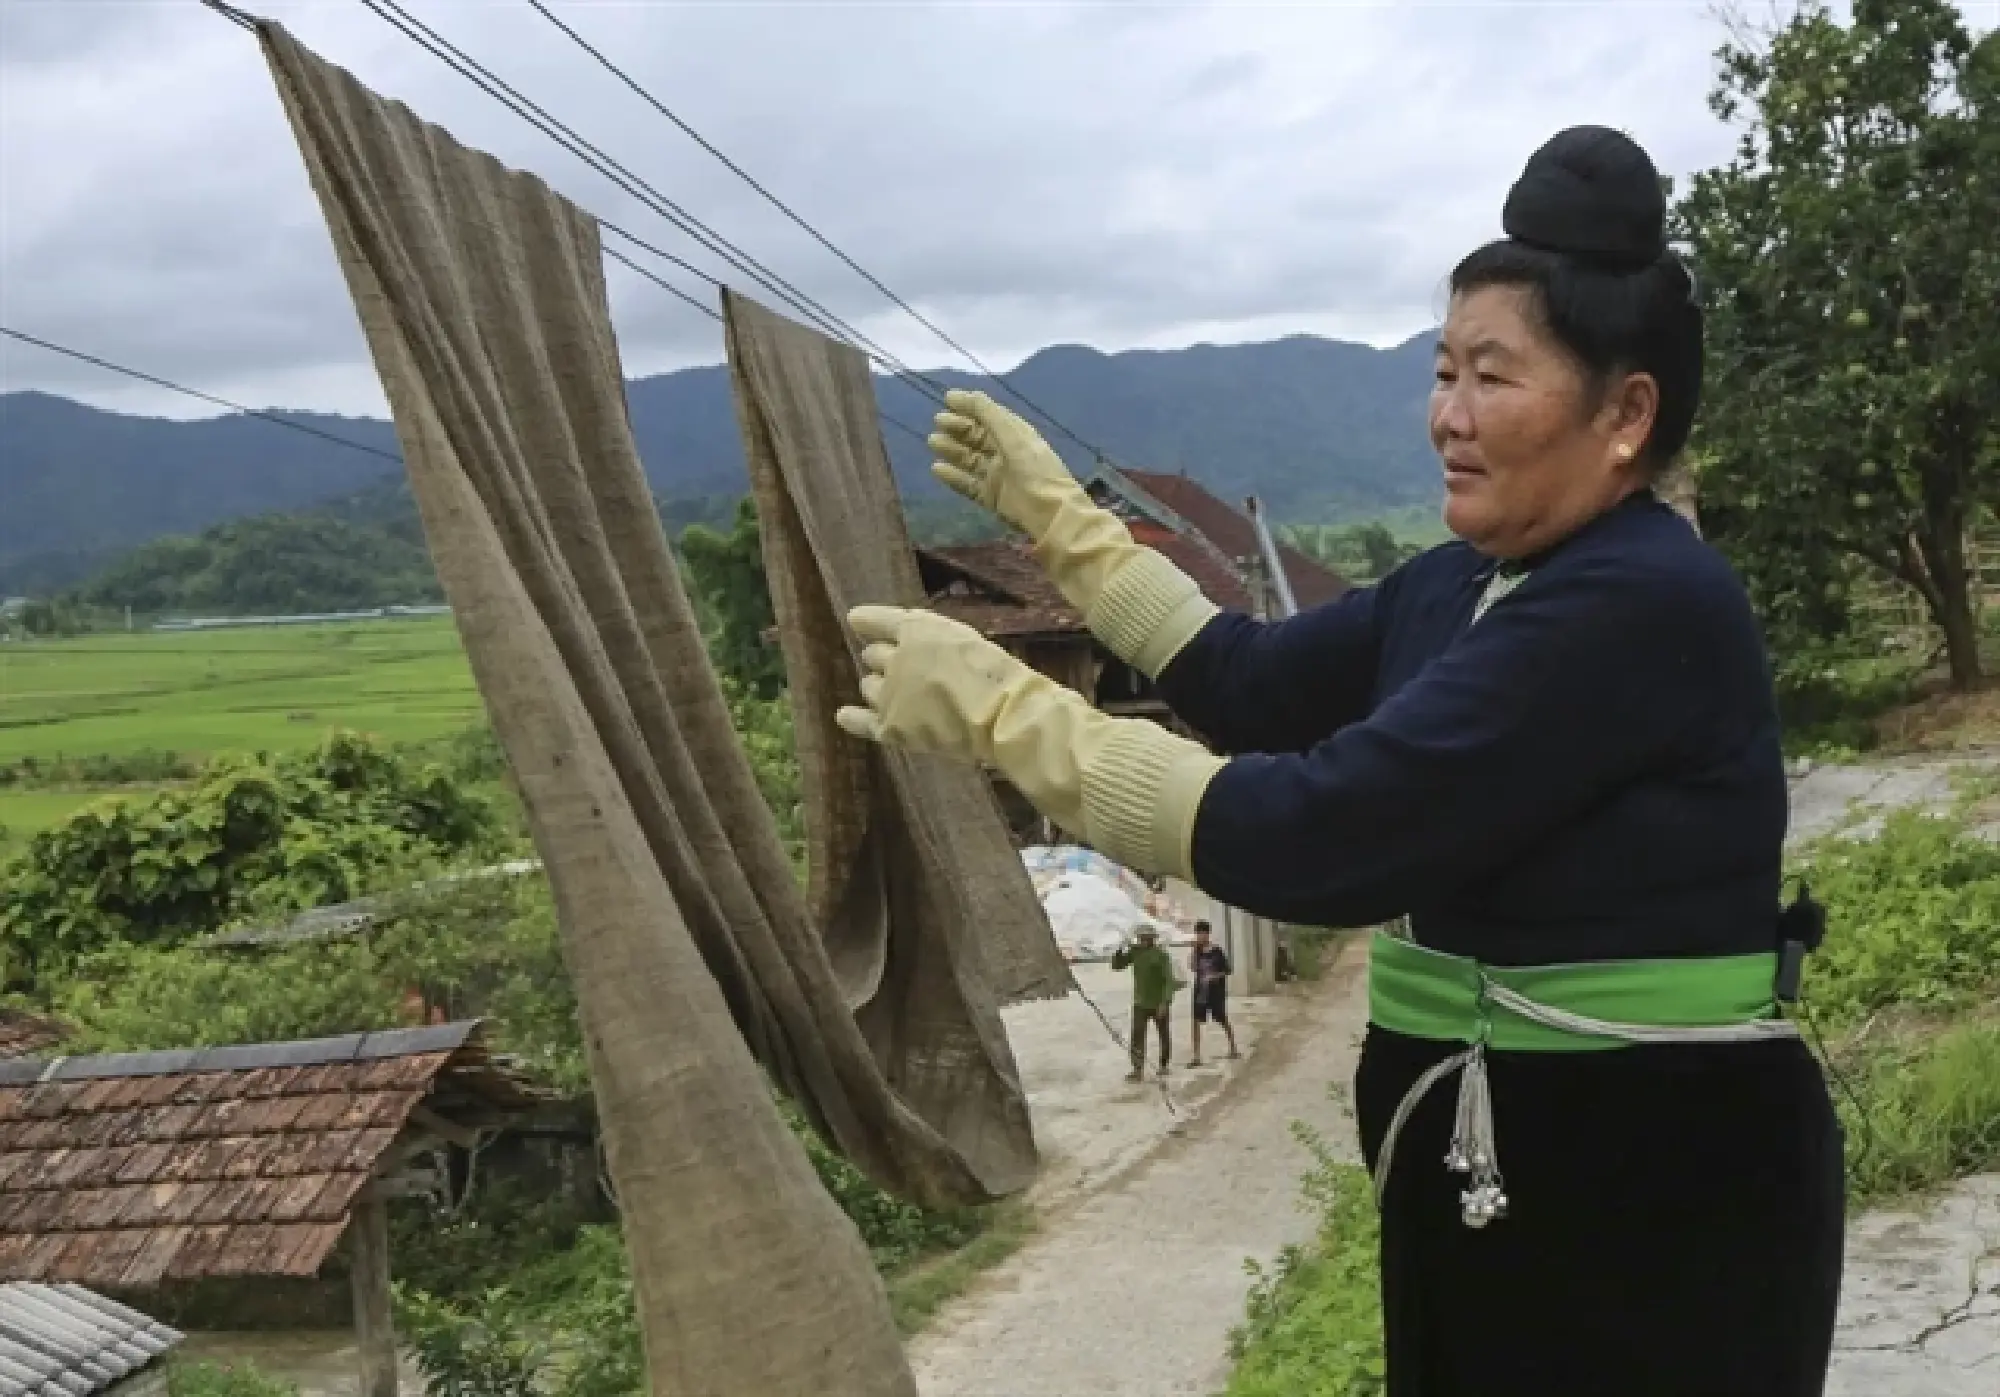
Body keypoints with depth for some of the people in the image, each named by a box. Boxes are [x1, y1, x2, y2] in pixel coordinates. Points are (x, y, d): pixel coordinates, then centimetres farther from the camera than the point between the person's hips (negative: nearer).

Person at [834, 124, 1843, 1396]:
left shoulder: (1639, 607, -24)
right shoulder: (1466, 584, 5)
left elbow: (1319, 833, -27)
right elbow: (1256, 682, 16)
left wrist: (1001, 710, -22)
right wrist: (1058, 517, 17)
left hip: (1654, 1190, -9)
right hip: (1481, 1167, 9)